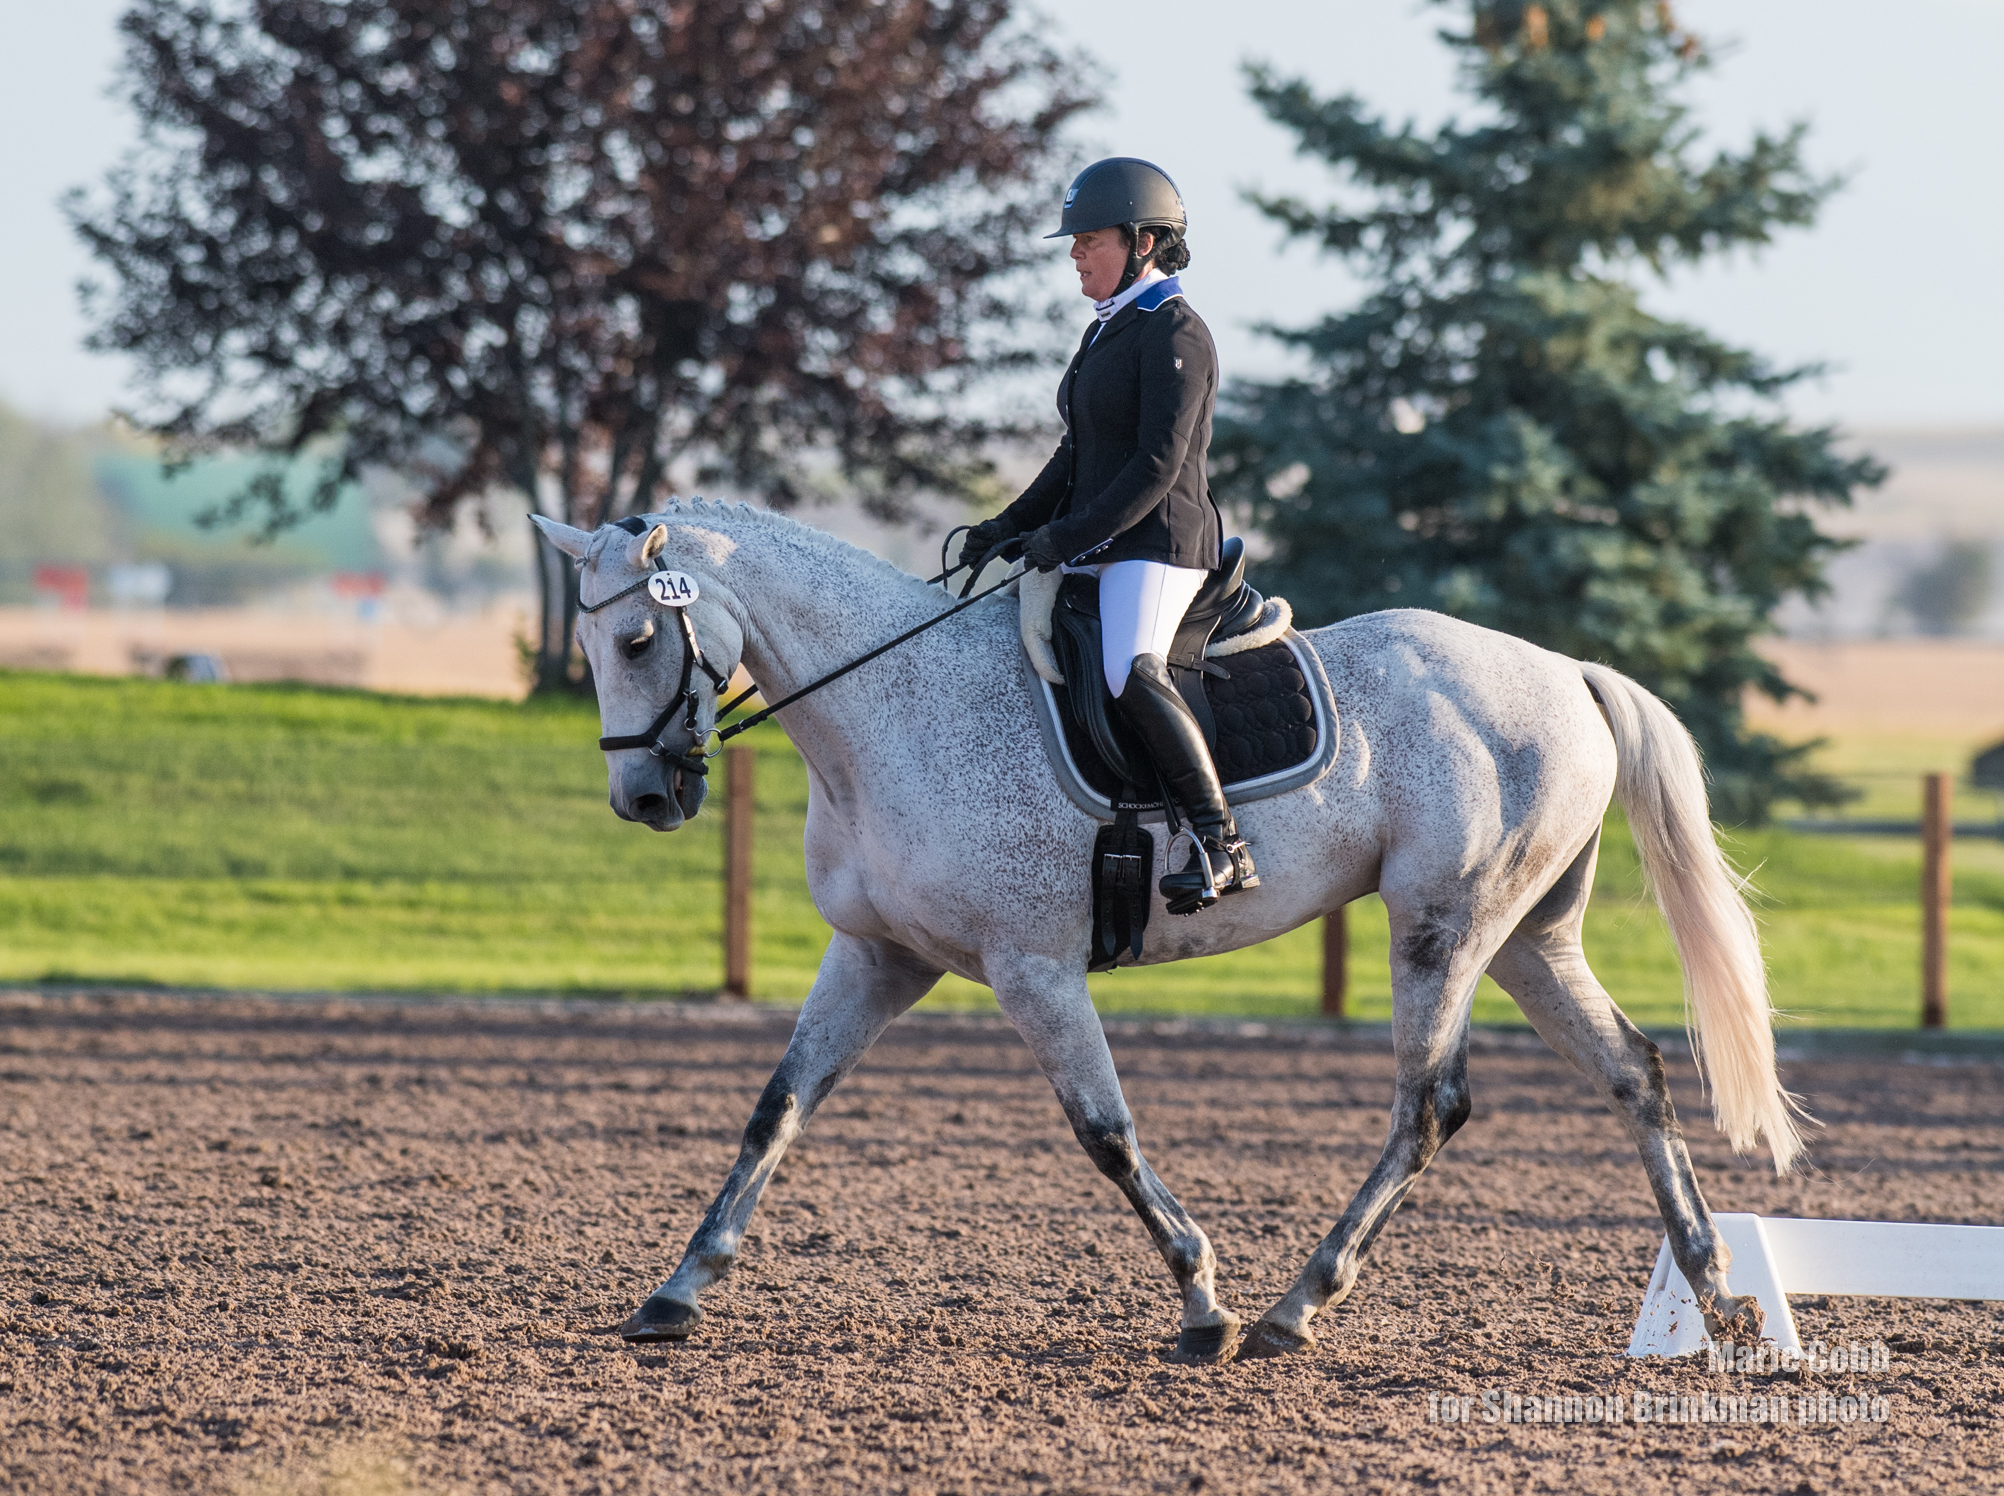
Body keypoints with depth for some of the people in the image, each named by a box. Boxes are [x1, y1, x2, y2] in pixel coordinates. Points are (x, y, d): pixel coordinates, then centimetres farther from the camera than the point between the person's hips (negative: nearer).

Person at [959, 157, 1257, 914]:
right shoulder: (1108, 332, 18)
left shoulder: (1175, 335, -11)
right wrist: (1011, 526, 11)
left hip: (1157, 543, -11)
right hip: (1100, 549, 11)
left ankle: (1222, 845, -36)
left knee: (1131, 671, -32)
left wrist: (1069, 537, -22)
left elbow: (1159, 466, -19)